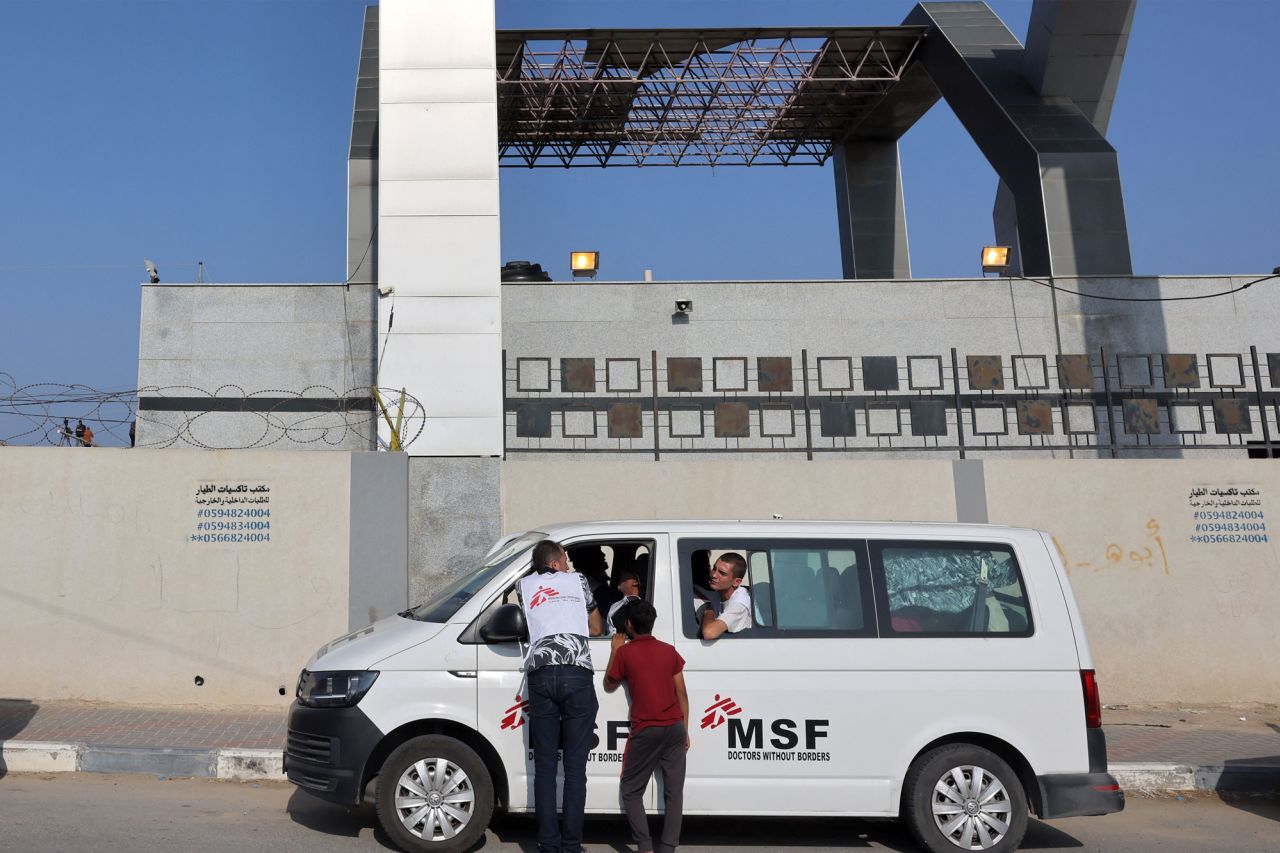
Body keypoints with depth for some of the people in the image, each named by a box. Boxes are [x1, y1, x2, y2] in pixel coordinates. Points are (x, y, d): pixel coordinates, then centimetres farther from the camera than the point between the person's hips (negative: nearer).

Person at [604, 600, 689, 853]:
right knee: (674, 792, 5)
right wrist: (685, 731, 15)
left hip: (645, 731, -3)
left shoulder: (625, 652, -2)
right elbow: (682, 694, 9)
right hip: (674, 728, 3)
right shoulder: (669, 651, 8)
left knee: (631, 791, 8)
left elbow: (609, 686, 13)